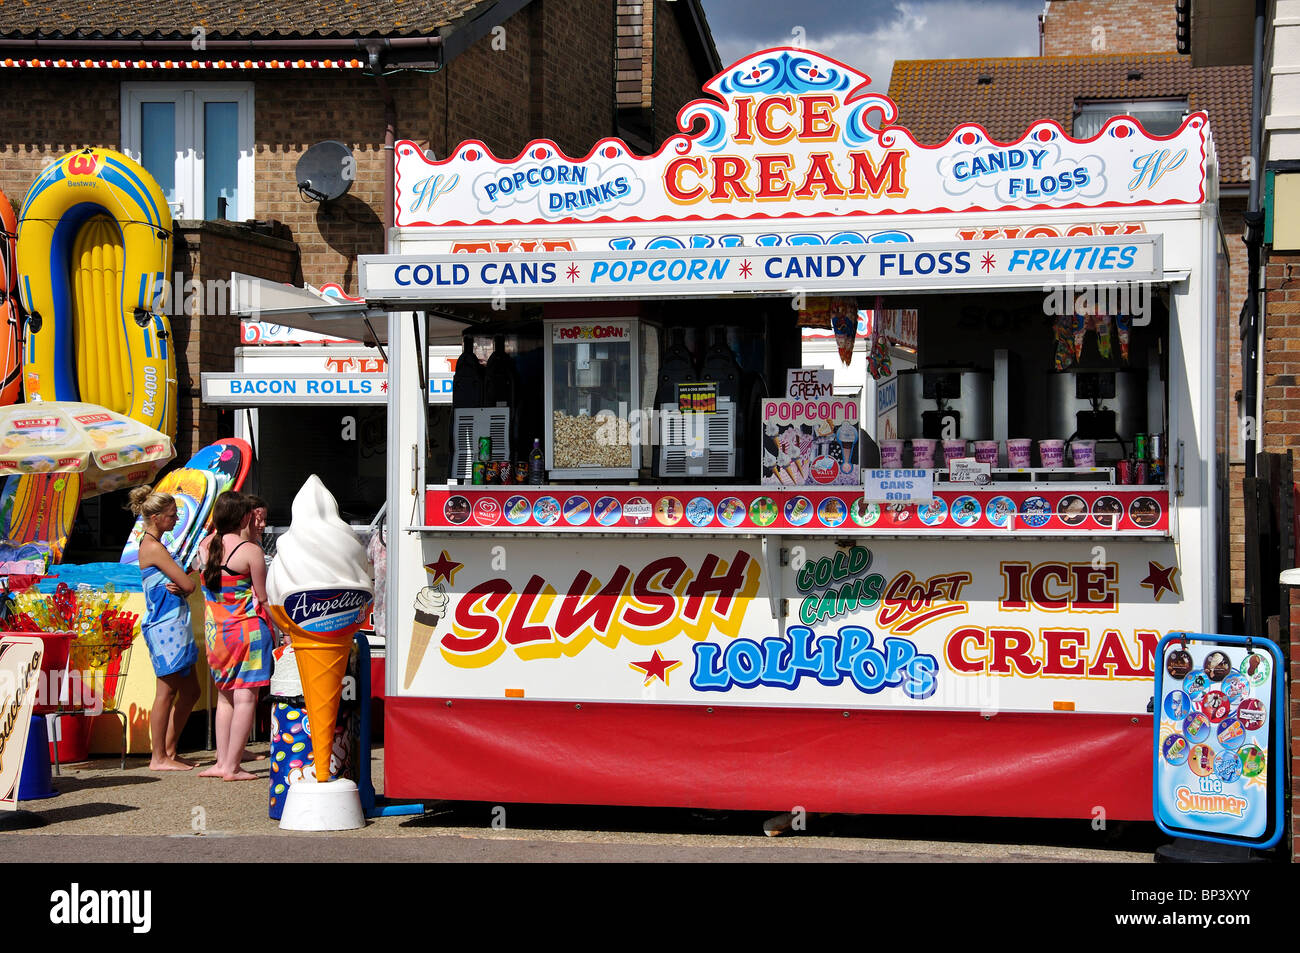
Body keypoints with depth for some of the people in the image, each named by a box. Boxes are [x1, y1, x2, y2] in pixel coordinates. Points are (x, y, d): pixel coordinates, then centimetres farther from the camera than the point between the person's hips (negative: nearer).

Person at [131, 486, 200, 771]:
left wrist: (176, 586, -6)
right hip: (165, 625, -10)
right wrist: (182, 585, 5)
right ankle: (158, 757, 1)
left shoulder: (151, 544, 17)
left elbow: (180, 585, 15)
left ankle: (169, 751, 20)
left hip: (174, 624, 10)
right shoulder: (154, 547, -15)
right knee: (167, 691, -5)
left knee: (190, 691, 13)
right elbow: (189, 585, -16)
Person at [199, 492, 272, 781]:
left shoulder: (206, 545, 3)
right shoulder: (251, 550, -13)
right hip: (248, 628, -6)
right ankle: (232, 766, -4)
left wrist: (246, 532, 17)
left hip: (216, 630, 6)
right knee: (246, 695, -2)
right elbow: (262, 597, -10)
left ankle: (222, 761, 15)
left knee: (225, 695, 16)